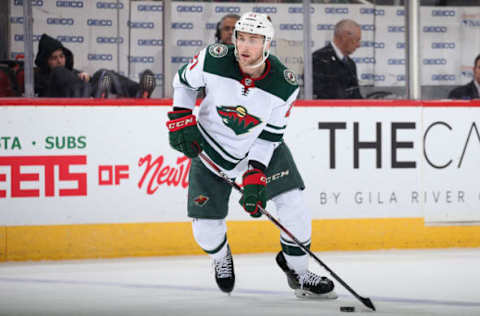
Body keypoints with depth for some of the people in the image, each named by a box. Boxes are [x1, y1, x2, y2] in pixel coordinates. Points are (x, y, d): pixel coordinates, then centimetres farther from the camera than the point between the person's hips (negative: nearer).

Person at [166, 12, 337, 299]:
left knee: (293, 201, -13)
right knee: (205, 227, -5)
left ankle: (298, 270, 8)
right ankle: (221, 257, 32)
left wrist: (255, 176, -23)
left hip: (260, 147, 1)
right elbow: (184, 81, -2)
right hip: (210, 146, 0)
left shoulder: (284, 86, -23)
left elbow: (270, 135, -16)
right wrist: (180, 120, -10)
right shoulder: (213, 60, -24)